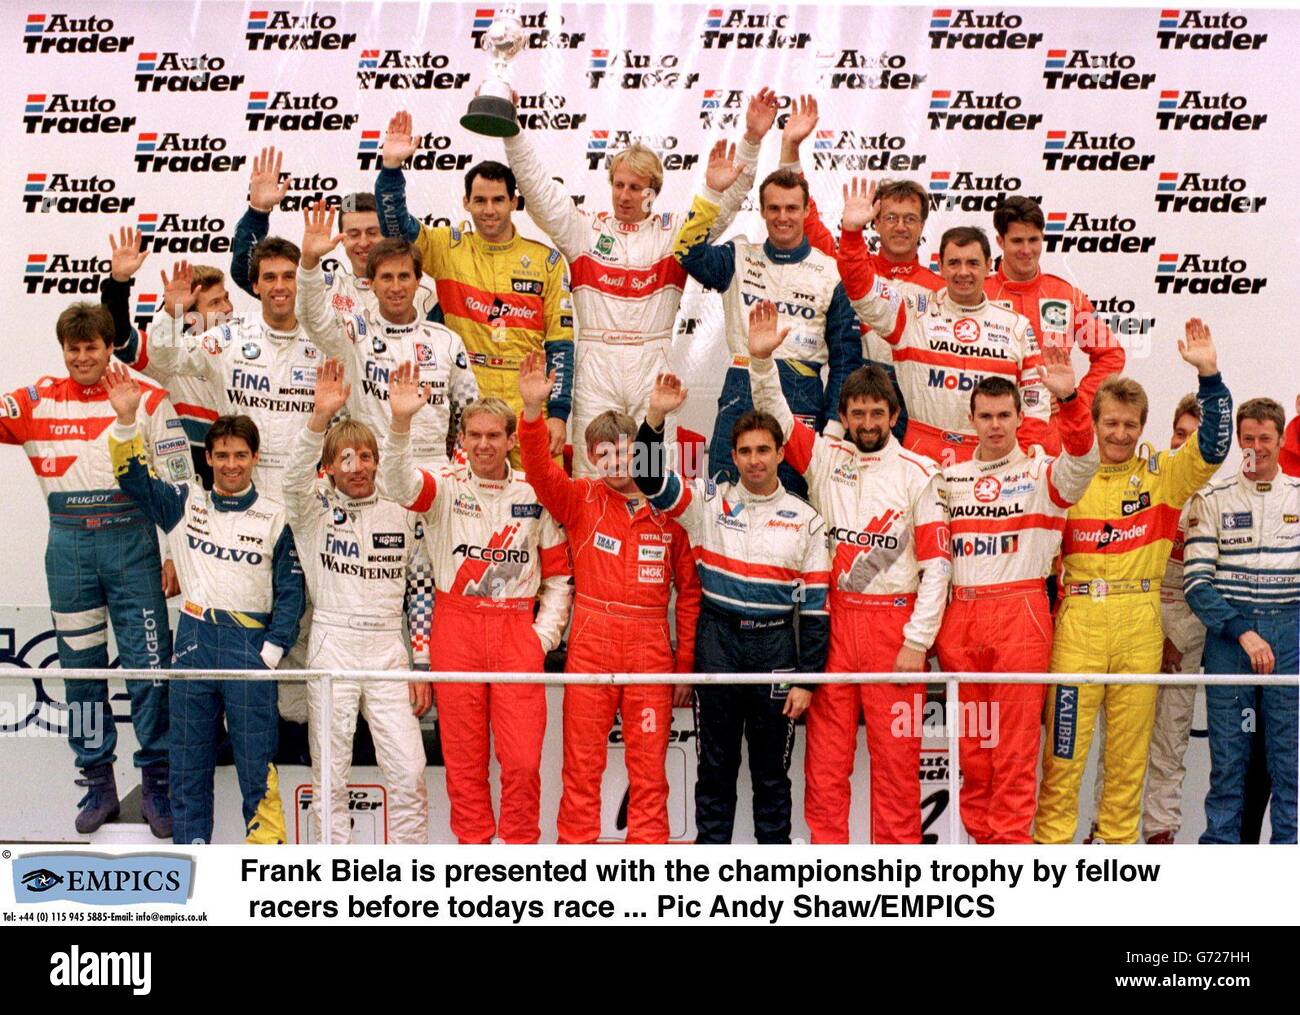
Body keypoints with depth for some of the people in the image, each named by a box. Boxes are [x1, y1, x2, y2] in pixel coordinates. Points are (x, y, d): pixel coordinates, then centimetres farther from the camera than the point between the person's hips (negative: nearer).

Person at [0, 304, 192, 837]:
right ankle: (97, 783, 21)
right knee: (80, 666, 9)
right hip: (68, 542, 3)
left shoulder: (149, 401, 1)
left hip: (130, 538, -2)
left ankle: (157, 784, 11)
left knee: (149, 663, -2)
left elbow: (179, 484, 2)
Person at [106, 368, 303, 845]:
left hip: (250, 643, -3)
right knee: (188, 759, 9)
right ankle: (189, 848, 19)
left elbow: (290, 591, 1)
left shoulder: (274, 517, 0)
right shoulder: (184, 503, 7)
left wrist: (271, 651, -6)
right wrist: (126, 420, -14)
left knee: (256, 761, -1)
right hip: (193, 642, 3)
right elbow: (134, 478, 1)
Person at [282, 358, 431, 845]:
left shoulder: (399, 517, 11)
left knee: (409, 772, -3)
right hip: (332, 645, -2)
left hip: (388, 649, 2)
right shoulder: (314, 512, 4)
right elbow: (294, 478, -20)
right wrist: (321, 417, -35)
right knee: (329, 777, 4)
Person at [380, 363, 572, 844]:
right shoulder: (446, 487, 2)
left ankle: (520, 849, 12)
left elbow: (559, 574, 12)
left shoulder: (535, 495, 7)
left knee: (522, 757, -3)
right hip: (456, 628, 0)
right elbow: (399, 481, -21)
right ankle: (473, 846, 18)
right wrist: (400, 422, -37)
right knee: (464, 756, 5)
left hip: (518, 631, 0)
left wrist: (544, 634, 1)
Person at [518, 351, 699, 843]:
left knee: (649, 764, 6)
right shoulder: (582, 500, 4)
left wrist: (685, 664, 6)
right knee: (582, 761, 5)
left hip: (651, 647, 1)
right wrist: (532, 410, -30)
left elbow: (689, 590, 8)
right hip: (591, 641, 0)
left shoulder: (669, 508, 4)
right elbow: (541, 472, -14)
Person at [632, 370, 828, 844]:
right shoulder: (709, 501, 3)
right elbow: (650, 478, -9)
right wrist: (655, 418, -25)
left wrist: (807, 680, -2)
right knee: (715, 765, 8)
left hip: (776, 646, 0)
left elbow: (816, 605, 2)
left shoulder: (806, 520, 3)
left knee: (772, 769, 10)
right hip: (717, 643, 0)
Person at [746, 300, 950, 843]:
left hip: (894, 624, -2)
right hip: (831, 621, 2)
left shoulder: (917, 473, 2)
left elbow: (936, 563, -1)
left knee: (896, 753, 1)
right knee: (826, 749, 5)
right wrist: (761, 358, -17)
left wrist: (917, 641, -7)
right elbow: (773, 414, 1)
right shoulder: (823, 458, 8)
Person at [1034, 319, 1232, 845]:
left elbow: (1213, 446, -7)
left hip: (1140, 623, 1)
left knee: (1130, 738, 8)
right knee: (1065, 736, -1)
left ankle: (1117, 837, 19)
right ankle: (1052, 836, 8)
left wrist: (1209, 375, -16)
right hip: (1077, 622, -1)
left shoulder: (1162, 475, 7)